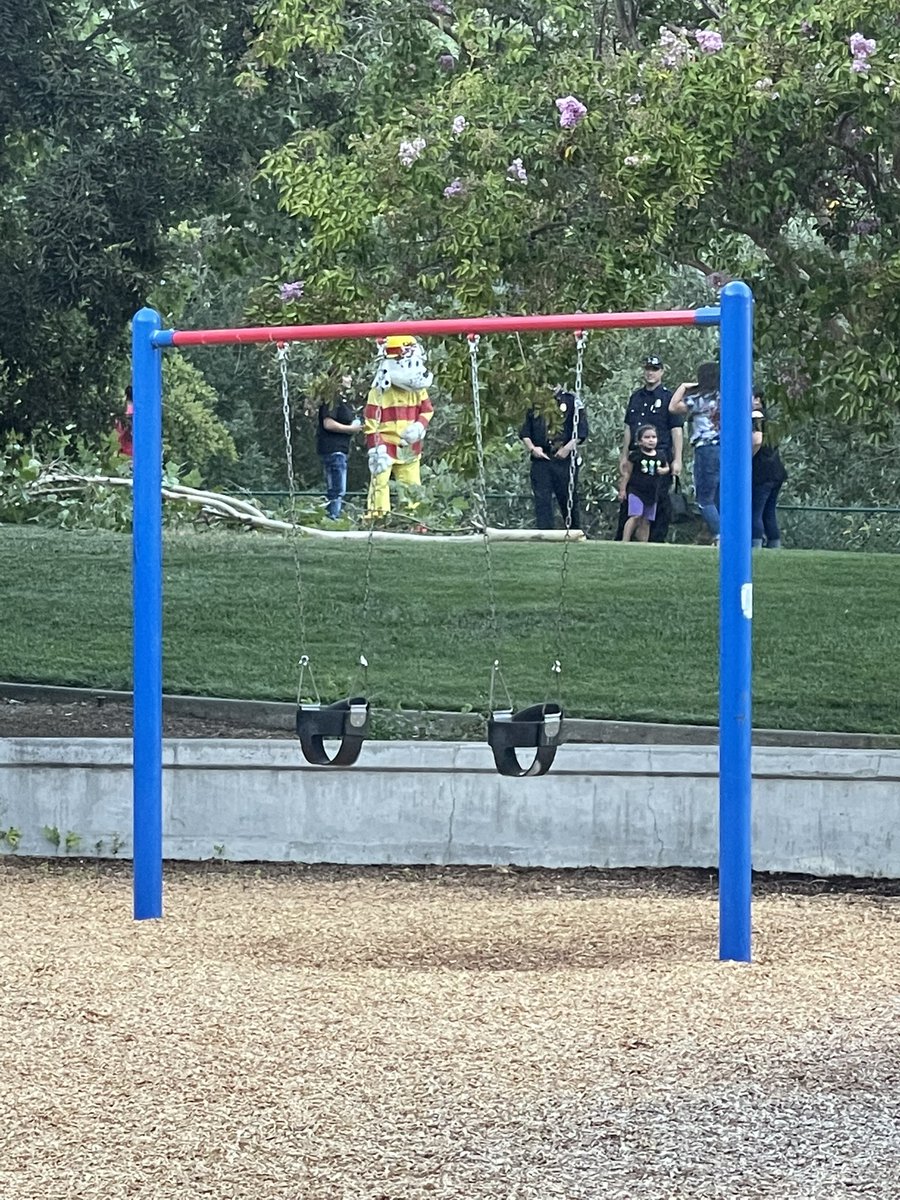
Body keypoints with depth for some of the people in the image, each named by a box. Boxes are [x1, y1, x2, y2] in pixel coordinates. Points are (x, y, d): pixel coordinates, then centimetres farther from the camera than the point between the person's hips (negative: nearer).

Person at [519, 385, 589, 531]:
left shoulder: (571, 402, 1)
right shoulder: (534, 404, 10)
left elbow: (581, 431, -3)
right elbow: (524, 432, 14)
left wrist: (567, 448, -13)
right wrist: (531, 448, -2)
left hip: (564, 459, -3)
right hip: (540, 459, 3)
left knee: (569, 500, 4)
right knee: (541, 501, -3)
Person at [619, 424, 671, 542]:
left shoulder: (660, 456, 7)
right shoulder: (635, 455, -4)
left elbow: (667, 468, 24)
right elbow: (628, 472, 2)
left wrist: (663, 470, 0)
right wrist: (623, 489, 2)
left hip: (652, 493, 4)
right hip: (636, 490, -4)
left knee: (646, 521, 5)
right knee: (635, 517, -17)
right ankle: (624, 542, -18)